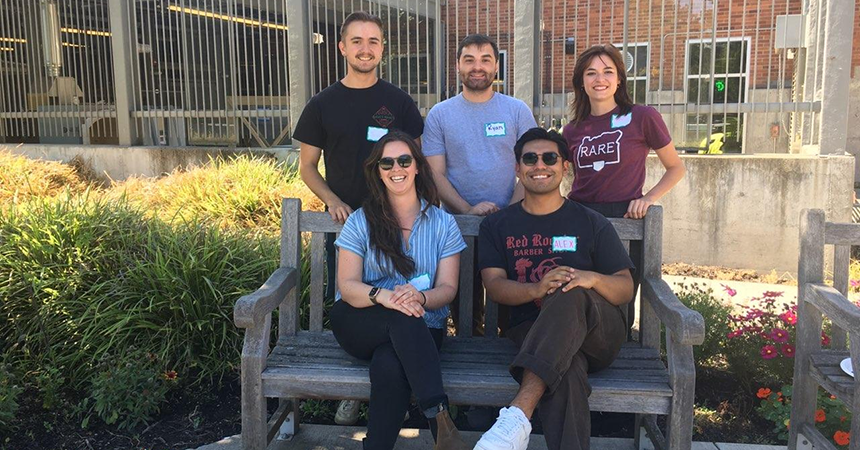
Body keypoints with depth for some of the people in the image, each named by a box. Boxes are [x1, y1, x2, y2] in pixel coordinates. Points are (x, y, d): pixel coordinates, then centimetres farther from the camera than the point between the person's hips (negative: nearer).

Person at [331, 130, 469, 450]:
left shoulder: (443, 223, 7)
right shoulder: (360, 222, 5)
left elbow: (447, 289, -1)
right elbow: (347, 286, -5)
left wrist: (420, 297, -26)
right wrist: (384, 296, -28)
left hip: (420, 332, 1)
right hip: (360, 324, 0)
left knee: (390, 366, -36)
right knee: (404, 319, -36)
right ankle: (441, 422, -40)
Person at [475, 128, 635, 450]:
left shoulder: (591, 223, 11)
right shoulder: (497, 226, 14)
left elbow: (626, 289, 4)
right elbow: (495, 285, 0)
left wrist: (592, 278, -21)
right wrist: (537, 288, -23)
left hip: (599, 331, 0)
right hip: (533, 332, 0)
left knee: (571, 294, -37)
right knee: (565, 370, -38)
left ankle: (518, 417, -48)